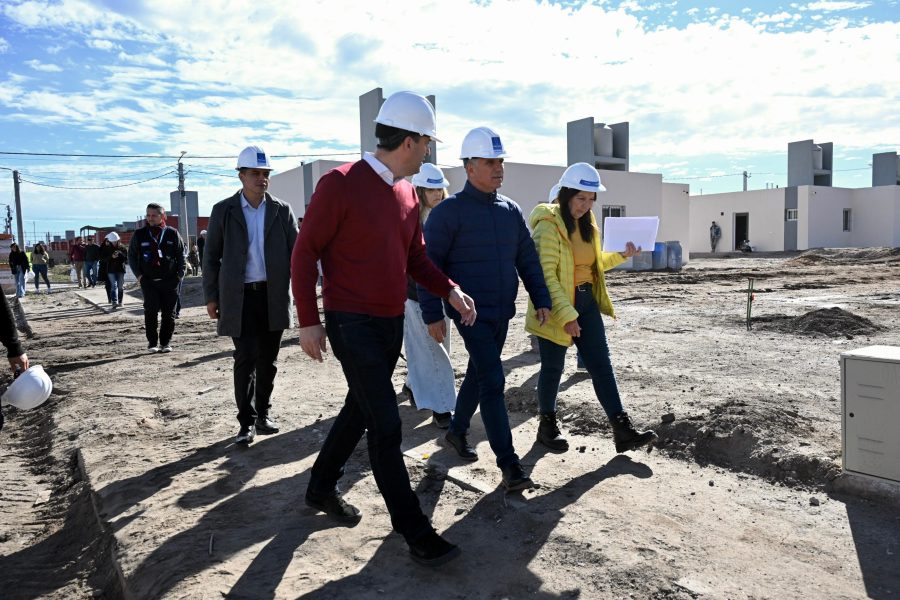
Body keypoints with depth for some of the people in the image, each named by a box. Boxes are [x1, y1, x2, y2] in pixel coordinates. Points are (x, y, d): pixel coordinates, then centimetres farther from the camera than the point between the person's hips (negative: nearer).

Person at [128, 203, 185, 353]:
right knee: (151, 312, -5)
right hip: (148, 281, 0)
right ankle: (152, 343, 4)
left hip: (170, 280, 0)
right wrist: (139, 274, 2)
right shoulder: (139, 235, 6)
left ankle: (165, 342, 15)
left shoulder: (172, 233, 4)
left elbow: (181, 254, 9)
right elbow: (132, 256, 12)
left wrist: (180, 274, 0)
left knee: (169, 313, 4)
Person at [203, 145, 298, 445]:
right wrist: (211, 296, 3)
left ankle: (263, 413, 25)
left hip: (274, 295, 2)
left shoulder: (281, 210, 4)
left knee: (268, 360, 10)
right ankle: (247, 421, 6)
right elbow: (211, 256, 6)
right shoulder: (223, 210, 3)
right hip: (239, 297, -1)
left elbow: (296, 251, 4)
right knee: (245, 359, -3)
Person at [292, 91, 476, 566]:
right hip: (353, 324, -8)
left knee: (359, 410, 19)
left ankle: (322, 488, 40)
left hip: (392, 323, 8)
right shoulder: (340, 184, -13)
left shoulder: (407, 193, 8)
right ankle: (413, 529, 9)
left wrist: (450, 290, -1)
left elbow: (416, 258, 15)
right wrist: (308, 321, -11)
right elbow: (305, 253, -10)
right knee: (386, 424, -5)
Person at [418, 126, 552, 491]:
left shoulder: (511, 210, 9)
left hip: (502, 313, 6)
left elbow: (528, 259, 12)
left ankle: (457, 431, 39)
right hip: (471, 312, -6)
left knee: (477, 376, 19)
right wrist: (433, 314, -14)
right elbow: (429, 265, -10)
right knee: (493, 382, -9)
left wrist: (541, 300, 5)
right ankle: (508, 463, -2)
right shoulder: (449, 212, -9)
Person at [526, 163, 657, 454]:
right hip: (556, 305, -7)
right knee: (553, 367, 6)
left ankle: (622, 430, 8)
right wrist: (566, 314, -25)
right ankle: (547, 425, 26)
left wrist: (621, 255, 6)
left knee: (601, 364, 4)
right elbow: (546, 275, -21)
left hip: (586, 301, 7)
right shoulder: (548, 225, -16)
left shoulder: (587, 223, 9)